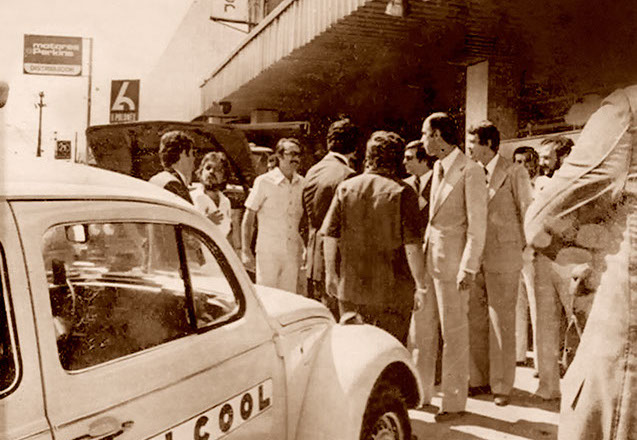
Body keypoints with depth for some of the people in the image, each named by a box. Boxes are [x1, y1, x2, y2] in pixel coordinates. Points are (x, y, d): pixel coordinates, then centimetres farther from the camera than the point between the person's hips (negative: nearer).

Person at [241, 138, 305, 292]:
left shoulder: (302, 184, 7)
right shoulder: (264, 181, -5)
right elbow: (248, 219, -3)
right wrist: (246, 251, -9)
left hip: (293, 253, 4)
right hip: (268, 252, -4)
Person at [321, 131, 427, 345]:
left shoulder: (345, 188, 1)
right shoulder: (402, 192, -10)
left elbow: (329, 236, 1)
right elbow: (412, 245, -14)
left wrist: (330, 273, 11)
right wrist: (420, 284, -7)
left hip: (350, 286, 4)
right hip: (392, 289, -3)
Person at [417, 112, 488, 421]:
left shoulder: (470, 171, -12)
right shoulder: (438, 169, 12)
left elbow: (478, 224, -14)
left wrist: (469, 268, -17)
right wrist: (422, 253, 12)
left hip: (453, 260, -8)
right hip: (428, 256, 8)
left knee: (453, 333, 3)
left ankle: (454, 402, 17)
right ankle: (421, 391, 28)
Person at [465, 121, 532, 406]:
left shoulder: (514, 173, -5)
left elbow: (528, 212, 0)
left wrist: (524, 248, 3)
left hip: (502, 257, -5)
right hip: (475, 255, 5)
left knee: (501, 323, 2)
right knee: (475, 321, 9)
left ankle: (502, 385, 14)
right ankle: (480, 379, 22)